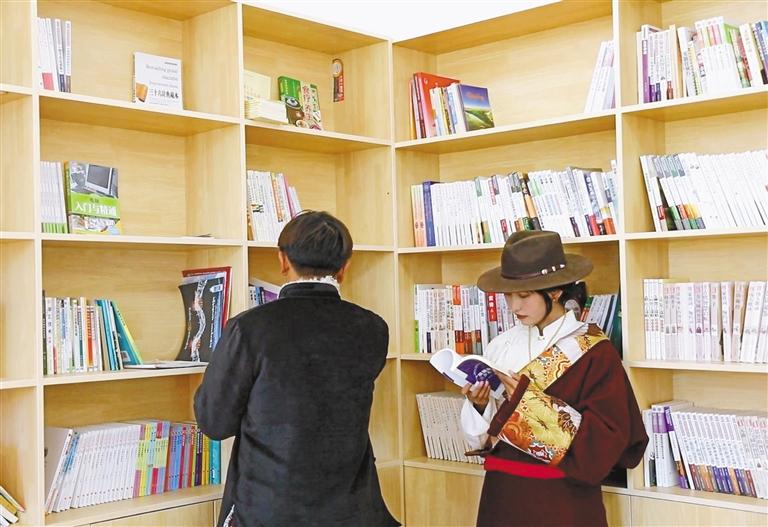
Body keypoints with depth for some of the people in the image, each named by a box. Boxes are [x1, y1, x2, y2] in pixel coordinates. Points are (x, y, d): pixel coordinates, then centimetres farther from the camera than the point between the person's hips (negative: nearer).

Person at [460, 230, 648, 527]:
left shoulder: (593, 352, -10)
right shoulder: (501, 346, 2)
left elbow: (608, 437, -18)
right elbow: (484, 435, 6)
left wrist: (531, 399, -22)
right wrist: (480, 404, -15)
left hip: (564, 499, -4)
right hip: (502, 492, 4)